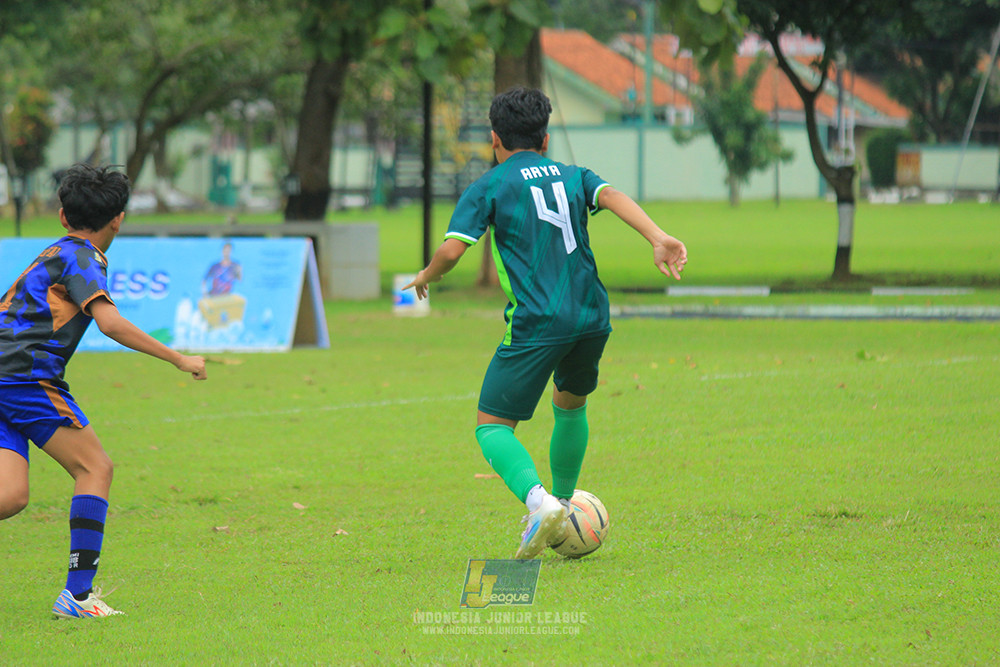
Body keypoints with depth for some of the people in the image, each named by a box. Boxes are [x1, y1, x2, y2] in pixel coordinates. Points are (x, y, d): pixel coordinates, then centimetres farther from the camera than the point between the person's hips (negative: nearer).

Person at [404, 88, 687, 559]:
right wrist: (658, 238, -17)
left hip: (535, 324, -5)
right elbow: (612, 196, -3)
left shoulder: (489, 187, 6)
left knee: (493, 426, 1)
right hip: (592, 315, 5)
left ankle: (540, 502, -24)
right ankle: (563, 507, 34)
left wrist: (425, 278, 16)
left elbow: (451, 250, -5)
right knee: (571, 405, 30)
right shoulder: (573, 177, 17)